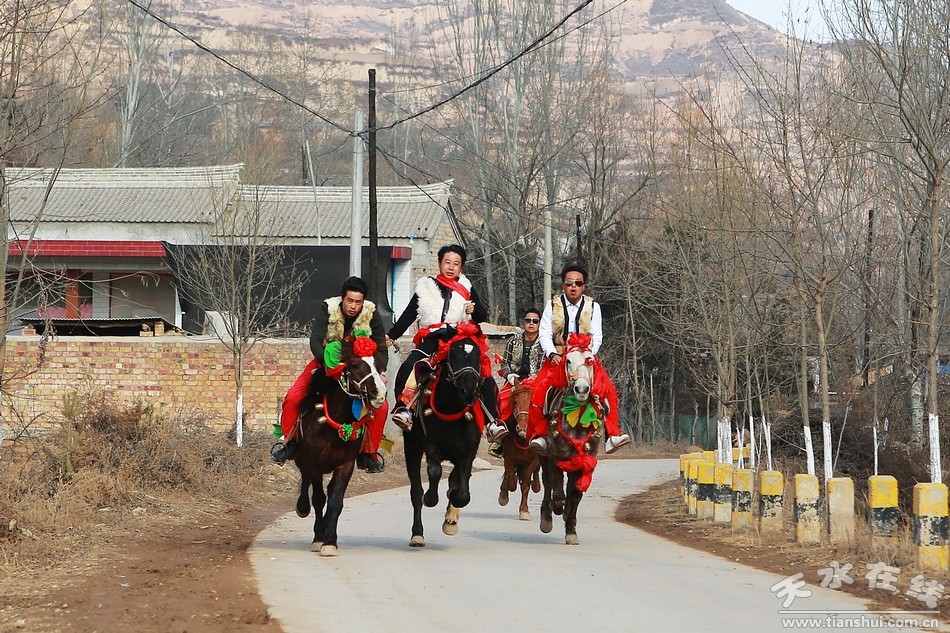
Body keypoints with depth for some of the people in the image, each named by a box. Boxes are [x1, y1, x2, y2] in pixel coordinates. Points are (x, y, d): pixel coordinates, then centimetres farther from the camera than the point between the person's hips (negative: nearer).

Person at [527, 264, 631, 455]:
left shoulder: (593, 306, 8)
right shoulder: (552, 305, 7)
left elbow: (597, 336, 0)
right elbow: (544, 333, 0)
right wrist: (552, 354, -18)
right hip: (557, 358, -1)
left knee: (609, 390, -22)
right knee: (538, 391, -26)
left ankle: (613, 435, -21)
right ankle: (538, 435, -22)